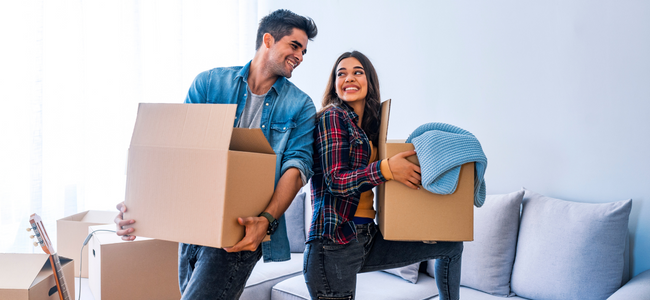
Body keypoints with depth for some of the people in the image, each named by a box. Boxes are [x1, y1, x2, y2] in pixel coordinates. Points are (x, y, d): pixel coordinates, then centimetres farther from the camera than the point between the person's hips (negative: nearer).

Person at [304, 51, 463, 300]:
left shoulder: (370, 125, 15)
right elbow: (335, 181, -15)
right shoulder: (332, 117, -7)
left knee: (451, 246, 9)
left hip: (368, 238, 8)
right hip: (335, 244, -7)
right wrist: (387, 168, -24)